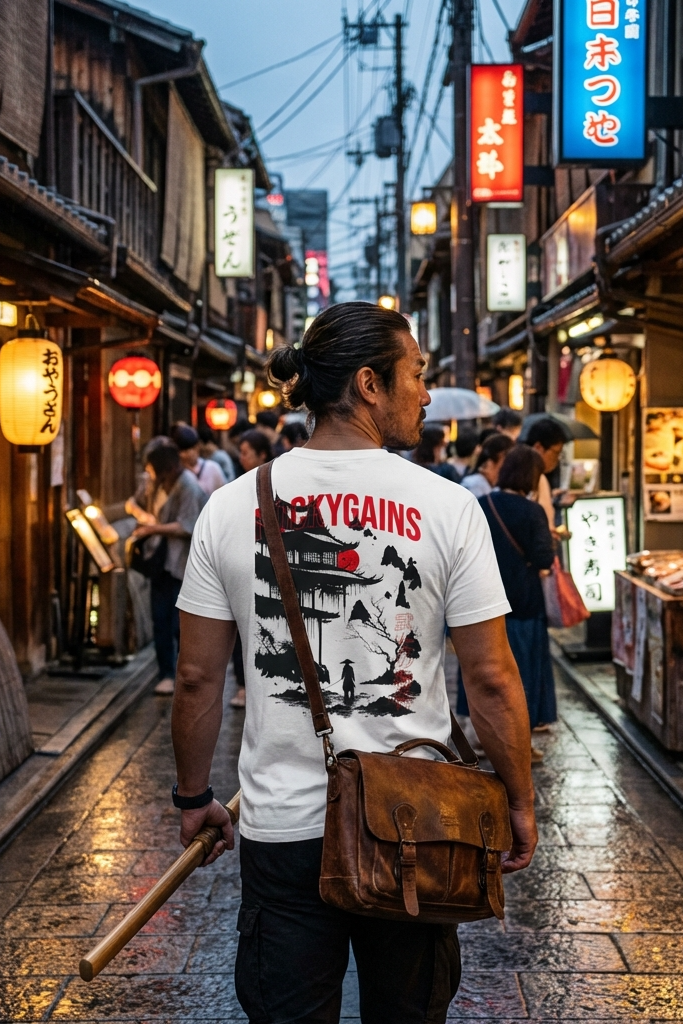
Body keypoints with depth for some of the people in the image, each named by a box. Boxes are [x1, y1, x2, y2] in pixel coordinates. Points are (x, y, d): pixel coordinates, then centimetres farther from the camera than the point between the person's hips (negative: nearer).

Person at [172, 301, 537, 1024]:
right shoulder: (446, 507, -10)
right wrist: (519, 802, 5)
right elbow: (491, 679, -7)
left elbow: (197, 678, 1)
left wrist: (195, 798, 13)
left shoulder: (230, 507, -4)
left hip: (282, 826, 1)